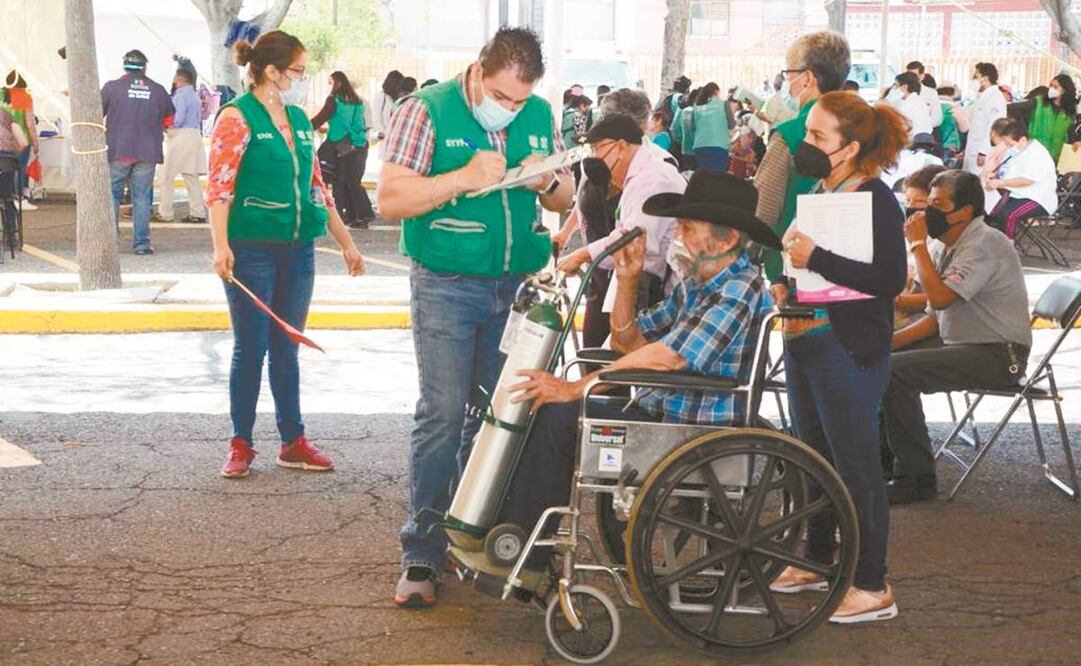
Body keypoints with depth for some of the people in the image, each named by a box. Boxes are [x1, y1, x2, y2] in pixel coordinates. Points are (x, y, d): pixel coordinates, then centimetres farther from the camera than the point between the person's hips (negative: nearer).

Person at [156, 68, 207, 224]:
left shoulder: (180, 96, -11)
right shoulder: (194, 96, 17)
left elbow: (178, 119, -19)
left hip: (180, 136, -9)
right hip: (195, 135, 9)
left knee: (166, 176, -2)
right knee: (191, 177, 9)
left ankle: (165, 213, -1)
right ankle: (197, 213, 7)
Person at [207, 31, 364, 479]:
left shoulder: (299, 120, 13)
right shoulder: (237, 117, -8)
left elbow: (316, 187, 19)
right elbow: (219, 186, -15)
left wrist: (345, 242, 20)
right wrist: (221, 246, -26)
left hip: (298, 251, 6)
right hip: (253, 251, -6)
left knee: (287, 349, 11)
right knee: (250, 349, 0)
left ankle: (293, 441, 18)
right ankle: (241, 445, 11)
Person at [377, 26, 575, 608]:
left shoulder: (539, 116, 8)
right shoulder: (427, 110, -6)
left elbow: (565, 200, 16)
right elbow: (390, 199, -12)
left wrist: (547, 181, -8)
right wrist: (465, 178, -22)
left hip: (518, 285, 5)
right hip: (448, 285, -5)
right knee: (443, 416, -8)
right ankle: (422, 556, -2)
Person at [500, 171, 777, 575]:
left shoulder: (739, 290, -17)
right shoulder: (696, 285, 15)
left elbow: (664, 359, -25)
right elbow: (628, 341, 19)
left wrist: (573, 389, -22)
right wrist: (627, 281, 1)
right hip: (662, 414, 10)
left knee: (559, 417, -16)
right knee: (551, 413, 4)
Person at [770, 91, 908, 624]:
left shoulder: (874, 199, -14)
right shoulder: (819, 192, 11)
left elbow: (890, 279, -23)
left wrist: (816, 258, -25)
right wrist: (786, 262, 5)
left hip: (849, 352, -9)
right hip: (803, 344, 9)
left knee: (856, 466, -2)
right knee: (813, 457, 18)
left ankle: (872, 587, 7)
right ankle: (817, 560, 33)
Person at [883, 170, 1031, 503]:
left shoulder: (984, 245, -17)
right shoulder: (953, 247, 14)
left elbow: (940, 298, -28)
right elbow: (937, 317, 15)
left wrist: (918, 243, -17)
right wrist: (890, 340, 1)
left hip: (996, 356, -10)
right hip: (963, 344, 10)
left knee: (894, 372, -24)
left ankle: (917, 478, -14)